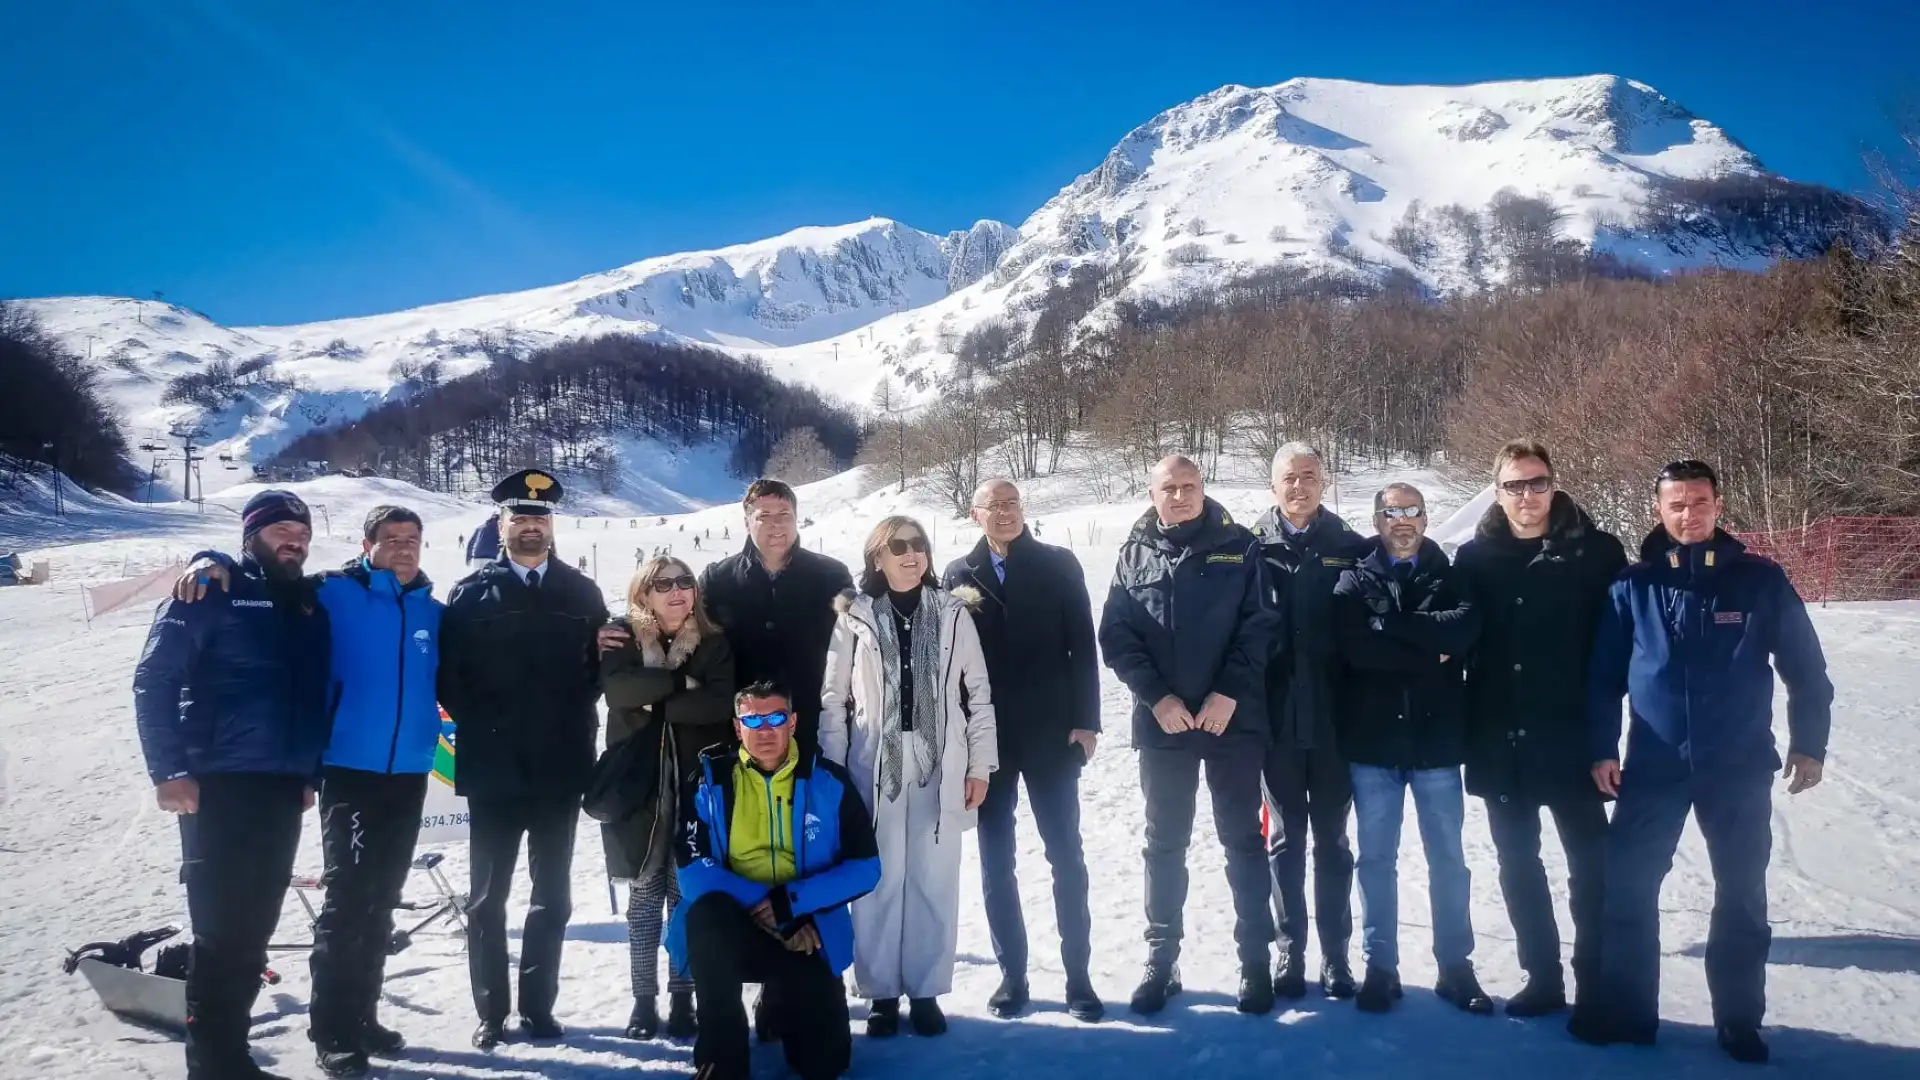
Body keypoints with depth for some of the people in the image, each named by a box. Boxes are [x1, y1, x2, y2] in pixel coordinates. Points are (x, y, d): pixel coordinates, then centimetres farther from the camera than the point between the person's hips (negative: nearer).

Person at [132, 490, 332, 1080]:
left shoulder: (310, 605, 14)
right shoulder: (211, 593, -4)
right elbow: (153, 682, -9)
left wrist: (312, 772, 14)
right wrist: (170, 771, -14)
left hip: (283, 789, 6)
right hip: (218, 786, -6)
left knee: (255, 926, 12)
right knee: (221, 927, -5)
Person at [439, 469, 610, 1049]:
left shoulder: (582, 594, 7)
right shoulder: (471, 593, 2)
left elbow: (599, 667, 8)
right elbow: (449, 675, -1)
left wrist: (575, 724, -1)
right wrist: (480, 729, -5)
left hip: (561, 768, 2)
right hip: (493, 769, -1)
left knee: (552, 895, 9)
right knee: (488, 895, 6)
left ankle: (539, 1005, 20)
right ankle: (491, 1011, 17)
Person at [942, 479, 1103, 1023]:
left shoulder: (1059, 565, 3)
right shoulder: (959, 575, 6)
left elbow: (1083, 647, 0)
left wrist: (1085, 720, -8)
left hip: (1051, 733, -1)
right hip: (986, 738, 1)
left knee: (1066, 855, 3)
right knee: (996, 860, 7)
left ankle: (1078, 975, 12)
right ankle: (1012, 974, 17)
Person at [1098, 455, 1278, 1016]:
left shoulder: (1238, 546, 1)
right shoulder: (1134, 552, 5)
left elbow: (1260, 624, -4)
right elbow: (1116, 636, 0)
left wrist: (1230, 692, -14)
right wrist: (1157, 697, -10)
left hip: (1233, 719, -1)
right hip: (1162, 723, 2)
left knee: (1243, 840, 7)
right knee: (1165, 843, 10)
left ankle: (1255, 958, 17)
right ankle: (1161, 957, 21)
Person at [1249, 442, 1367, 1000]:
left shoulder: (1350, 549, 2)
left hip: (1332, 718, 0)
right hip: (1276, 718, 0)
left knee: (1332, 840, 10)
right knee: (1285, 839, 10)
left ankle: (1336, 953, 21)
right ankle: (1290, 950, 21)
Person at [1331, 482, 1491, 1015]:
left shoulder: (1449, 576, 7)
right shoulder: (1354, 580, 4)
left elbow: (1464, 628, -15)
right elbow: (1354, 645, -14)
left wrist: (1392, 622, -15)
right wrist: (1429, 654, -13)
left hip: (1437, 740, 1)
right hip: (1373, 741, 0)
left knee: (1448, 857, 9)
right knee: (1376, 858, 7)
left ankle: (1456, 966, 20)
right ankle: (1380, 966, 17)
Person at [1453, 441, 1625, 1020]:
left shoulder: (1595, 551, -5)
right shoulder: (1475, 558, 3)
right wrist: (1463, 721, 2)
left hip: (1572, 737, -3)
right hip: (1500, 742, 3)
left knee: (1590, 863, 6)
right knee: (1518, 864, 12)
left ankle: (1597, 983, 18)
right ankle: (1542, 976, 25)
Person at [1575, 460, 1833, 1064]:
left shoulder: (1760, 581, -3)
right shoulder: (1633, 586, -3)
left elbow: (1805, 669, 4)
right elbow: (1604, 675, 1)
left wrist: (1809, 743, 2)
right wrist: (1602, 750, -4)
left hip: (1741, 767, 0)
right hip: (1653, 767, 0)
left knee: (1742, 898, 10)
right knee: (1626, 890, 2)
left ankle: (1740, 1022, 25)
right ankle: (1624, 1009, 17)